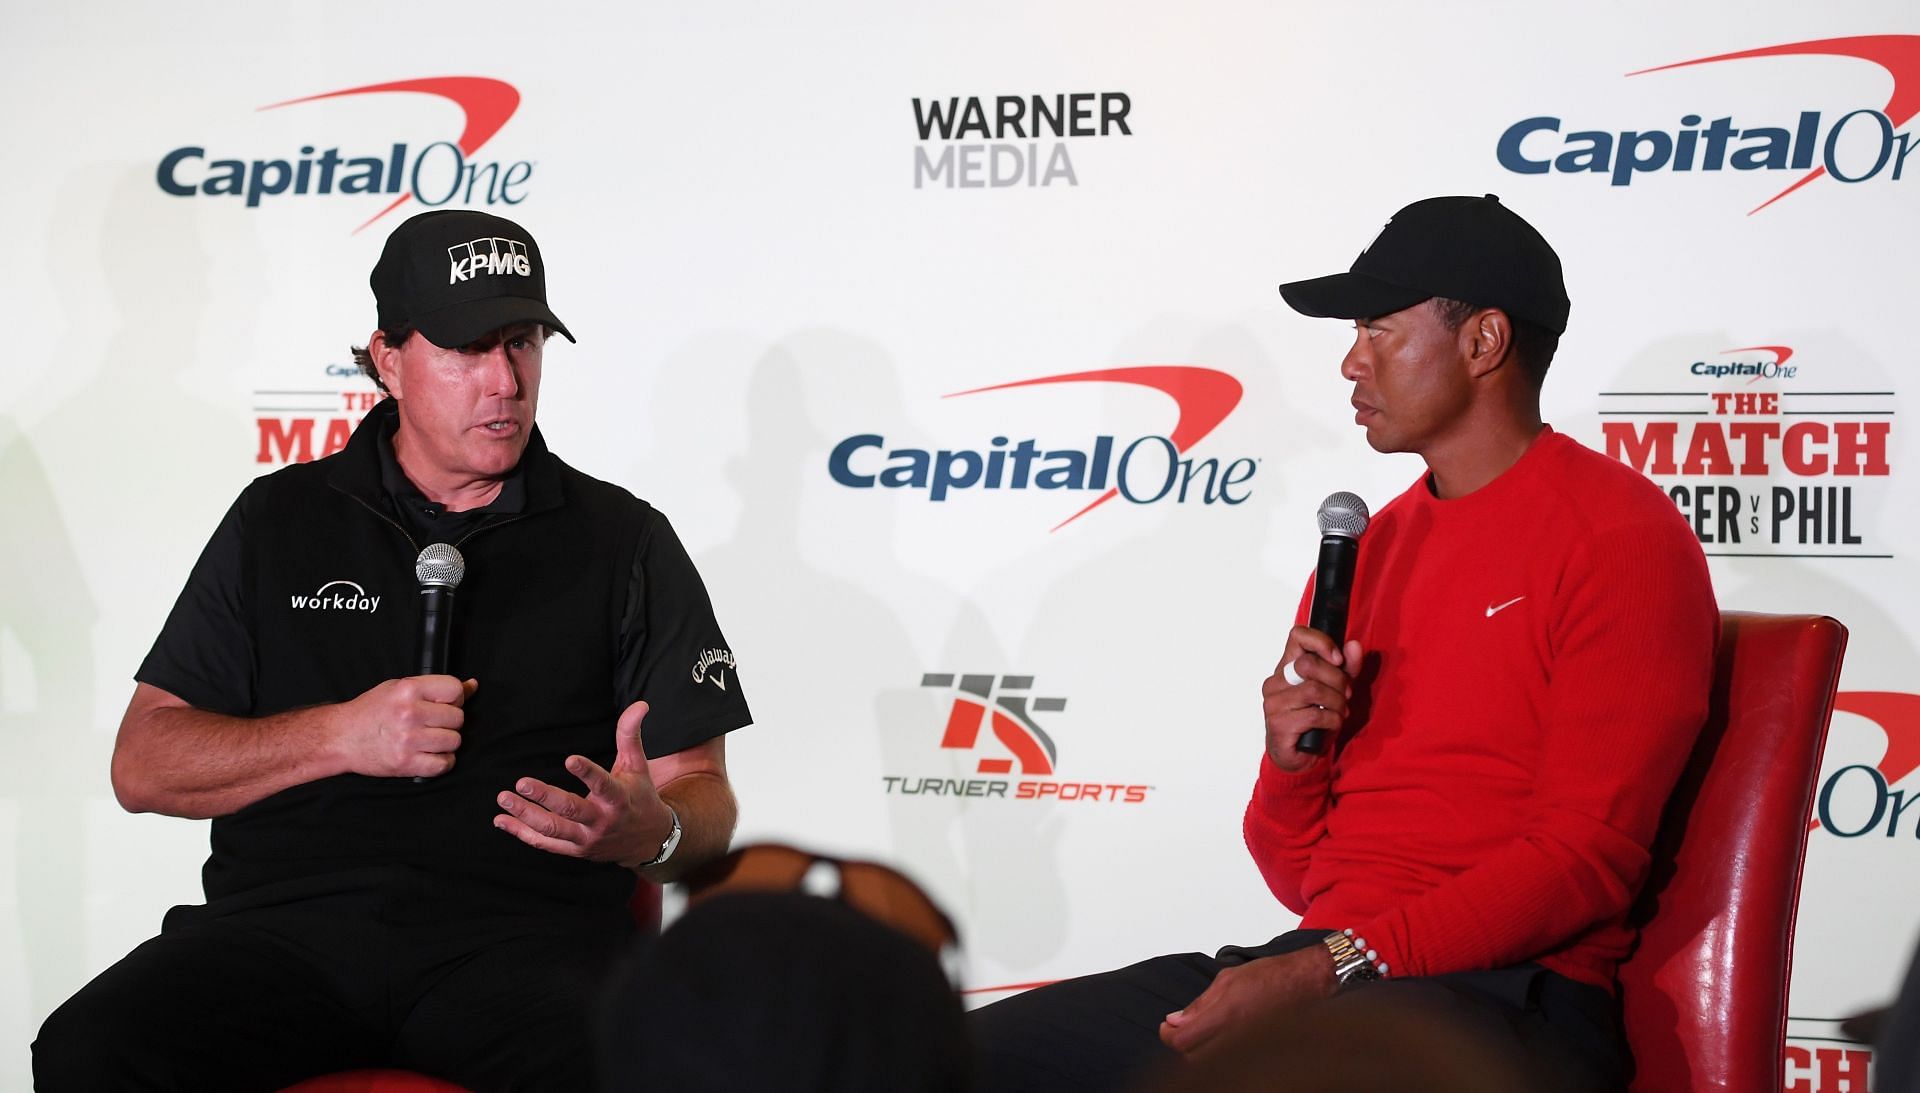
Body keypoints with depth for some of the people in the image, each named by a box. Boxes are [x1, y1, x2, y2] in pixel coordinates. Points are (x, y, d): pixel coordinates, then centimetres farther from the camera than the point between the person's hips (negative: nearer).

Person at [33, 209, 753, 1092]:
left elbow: (703, 798, 11)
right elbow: (143, 765, 12)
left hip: (521, 934, -2)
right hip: (290, 917, 2)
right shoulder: (278, 520, 16)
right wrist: (342, 737, -3)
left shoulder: (624, 541, 14)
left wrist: (649, 832, -14)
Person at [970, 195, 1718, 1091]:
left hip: (1502, 1001, -7)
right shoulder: (1368, 549, 19)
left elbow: (1588, 855, -12)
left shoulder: (1618, 537, -2)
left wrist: (1334, 966, -18)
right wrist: (1292, 757, -1)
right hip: (1326, 973, 7)